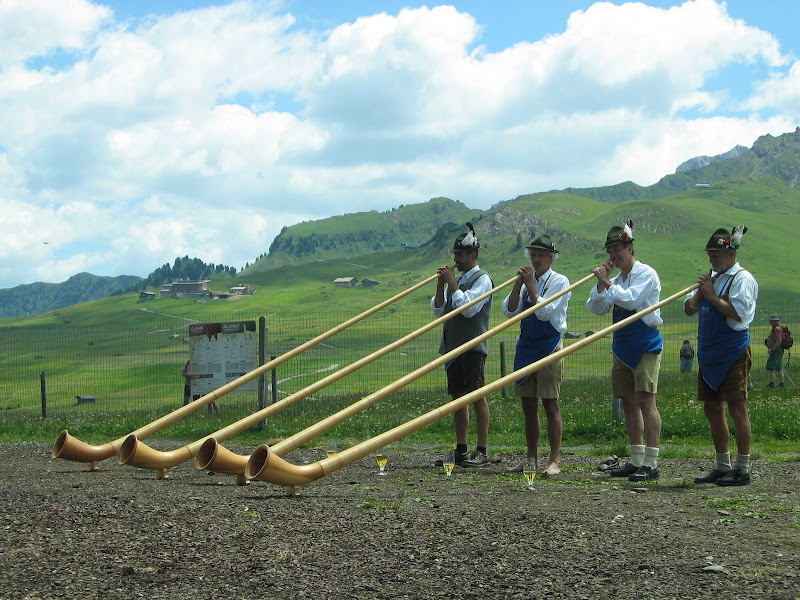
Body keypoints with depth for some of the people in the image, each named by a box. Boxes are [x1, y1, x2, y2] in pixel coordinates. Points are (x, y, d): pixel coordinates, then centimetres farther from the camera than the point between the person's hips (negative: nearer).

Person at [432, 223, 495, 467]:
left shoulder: (482, 279, -5)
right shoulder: (457, 279, 18)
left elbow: (468, 308, -17)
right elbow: (438, 309, 14)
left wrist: (453, 284, -11)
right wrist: (441, 285, 1)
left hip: (473, 347, -8)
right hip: (453, 346, 8)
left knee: (477, 397, -7)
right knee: (458, 397, 8)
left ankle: (482, 451, -4)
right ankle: (461, 451, 12)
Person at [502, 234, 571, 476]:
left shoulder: (560, 281, -4)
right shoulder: (526, 281, 12)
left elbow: (544, 311, -17)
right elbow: (509, 311, 1)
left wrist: (530, 285, -14)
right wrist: (518, 284, -9)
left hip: (549, 346, -6)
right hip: (526, 346, 6)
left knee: (550, 405, -5)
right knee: (528, 406, 8)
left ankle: (554, 461, -2)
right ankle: (531, 459, 15)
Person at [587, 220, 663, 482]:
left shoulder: (646, 274, -6)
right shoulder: (617, 279, 16)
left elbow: (631, 300, -21)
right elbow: (596, 308, 8)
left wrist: (607, 282, -15)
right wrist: (601, 282, -4)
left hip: (645, 346, -8)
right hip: (622, 348, 8)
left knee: (645, 401, -13)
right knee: (629, 402, 8)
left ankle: (651, 463, -15)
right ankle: (636, 460, 13)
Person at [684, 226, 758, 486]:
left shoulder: (743, 279, -7)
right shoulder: (712, 279, 18)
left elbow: (738, 314, -20)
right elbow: (688, 309, 16)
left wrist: (712, 295, -14)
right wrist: (700, 292, -1)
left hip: (733, 354, -9)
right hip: (708, 354, 9)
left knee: (737, 409, -7)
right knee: (712, 409, 11)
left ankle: (742, 469, -3)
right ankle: (723, 467, 20)